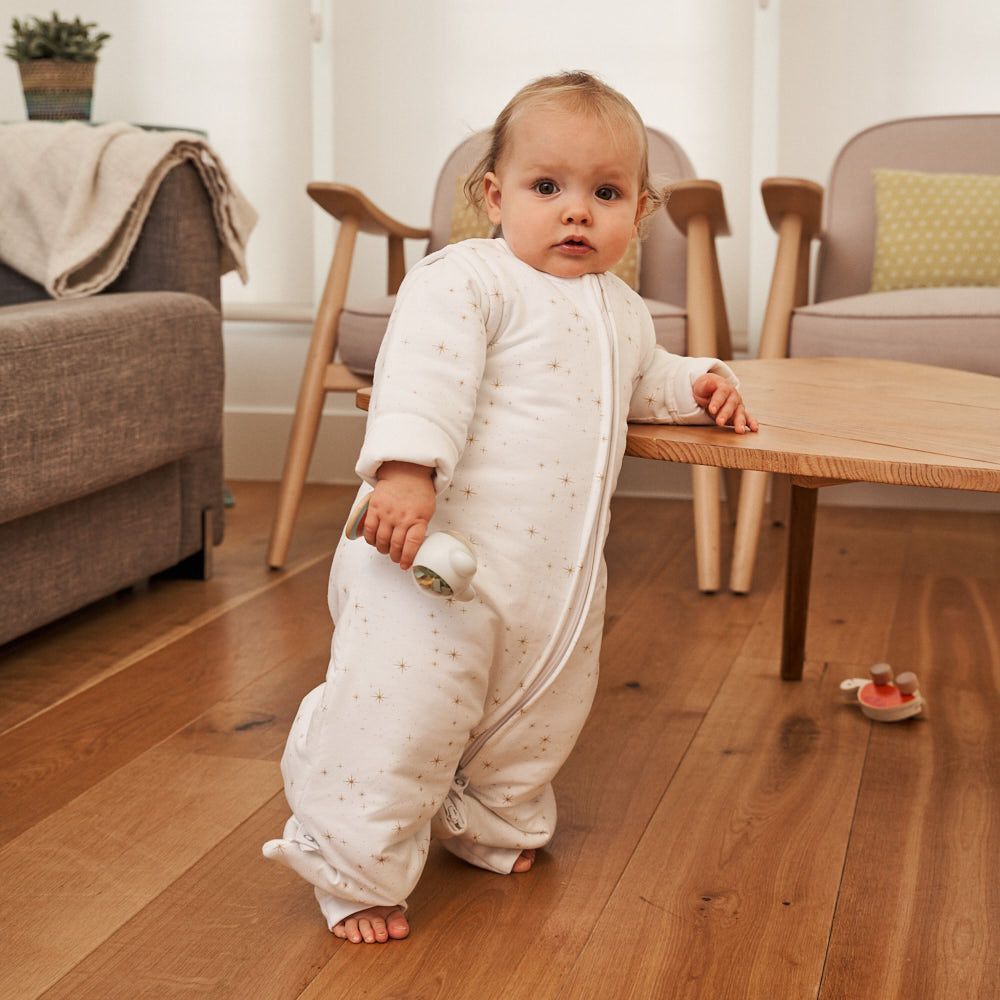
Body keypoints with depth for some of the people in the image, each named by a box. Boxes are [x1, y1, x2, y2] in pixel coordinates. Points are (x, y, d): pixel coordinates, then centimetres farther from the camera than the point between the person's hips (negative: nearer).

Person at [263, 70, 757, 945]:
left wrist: (697, 385, 18)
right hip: (440, 547, -8)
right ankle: (353, 871, 12)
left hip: (559, 571, 8)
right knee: (404, 706, -8)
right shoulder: (465, 281, -11)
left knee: (543, 710, 19)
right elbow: (426, 373, -25)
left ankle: (490, 825, 45)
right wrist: (405, 468, -38)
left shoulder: (621, 310, 16)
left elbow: (639, 380, 36)